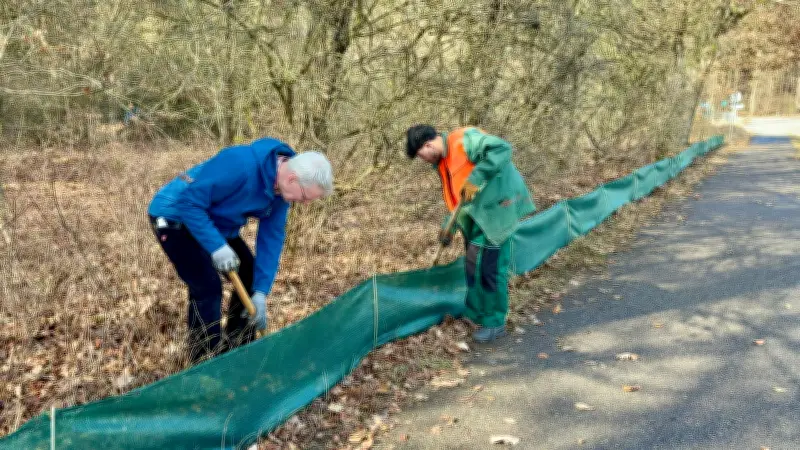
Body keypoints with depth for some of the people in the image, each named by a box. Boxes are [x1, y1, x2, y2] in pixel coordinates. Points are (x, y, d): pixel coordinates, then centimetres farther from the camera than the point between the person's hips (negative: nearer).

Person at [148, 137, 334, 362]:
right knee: (207, 287, -17)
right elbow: (189, 202, -31)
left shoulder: (282, 185, -10)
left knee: (252, 276, 7)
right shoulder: (240, 163, -36)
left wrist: (261, 292, -12)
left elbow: (271, 237, -7)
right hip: (174, 216, -8)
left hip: (214, 221, 8)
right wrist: (217, 246, -36)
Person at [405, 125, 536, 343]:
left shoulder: (466, 140, -19)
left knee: (490, 265, -4)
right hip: (477, 213, 10)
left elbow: (502, 148, -32)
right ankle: (476, 312, 33)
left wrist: (476, 178, -33)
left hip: (496, 208, -9)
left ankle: (494, 323, 10)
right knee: (475, 263, 17)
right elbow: (454, 195, 20)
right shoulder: (443, 160, 11)